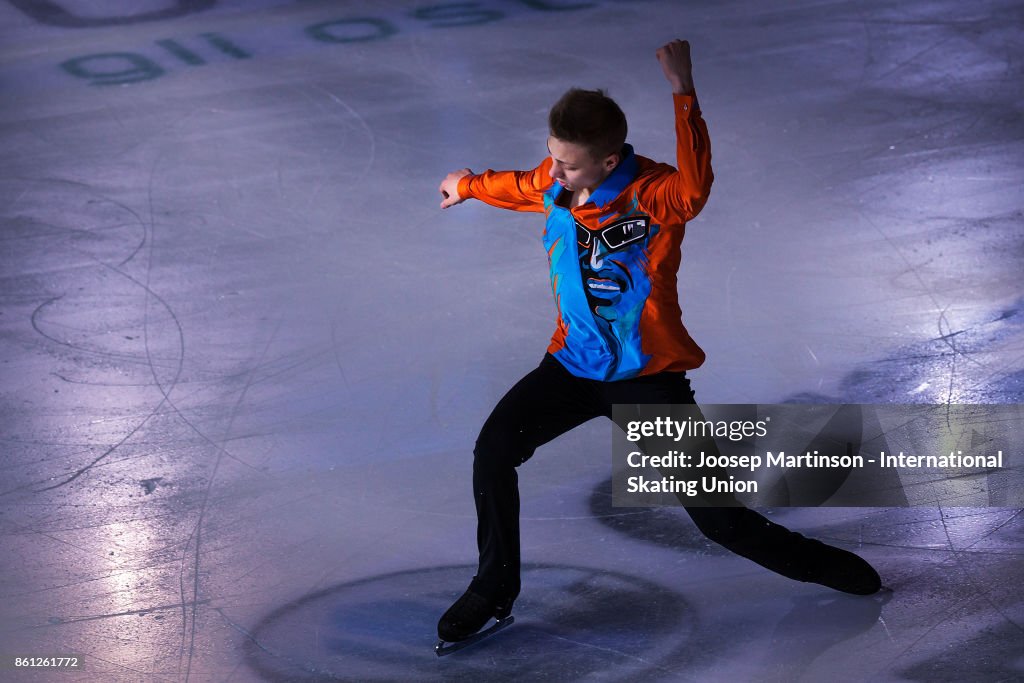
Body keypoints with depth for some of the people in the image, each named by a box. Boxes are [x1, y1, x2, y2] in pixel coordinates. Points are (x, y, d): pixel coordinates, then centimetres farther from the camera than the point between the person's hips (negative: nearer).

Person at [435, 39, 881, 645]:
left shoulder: (650, 193, -22)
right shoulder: (554, 185, -4)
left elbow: (694, 189, -48)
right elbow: (518, 187, 23)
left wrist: (683, 91, -54)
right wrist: (468, 186, 43)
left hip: (648, 375, -5)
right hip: (576, 364, 5)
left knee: (718, 519, -4)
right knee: (495, 448, -16)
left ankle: (821, 565, 24)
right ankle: (495, 589, 5)